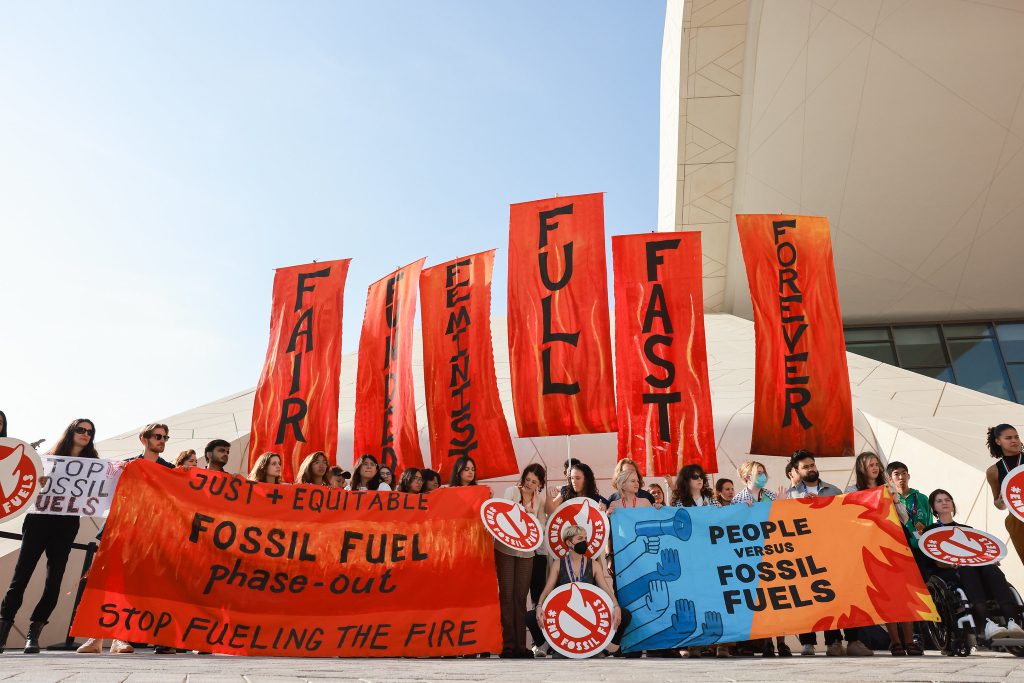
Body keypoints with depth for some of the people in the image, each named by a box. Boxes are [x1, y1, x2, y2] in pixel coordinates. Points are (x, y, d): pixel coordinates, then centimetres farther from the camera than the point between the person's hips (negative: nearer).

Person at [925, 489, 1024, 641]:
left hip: (974, 569, 4)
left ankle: (1012, 621, -50)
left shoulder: (967, 529, 29)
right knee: (966, 568, -37)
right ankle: (986, 623, -56)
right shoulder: (931, 530, 16)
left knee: (990, 567, -31)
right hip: (946, 574, -3)